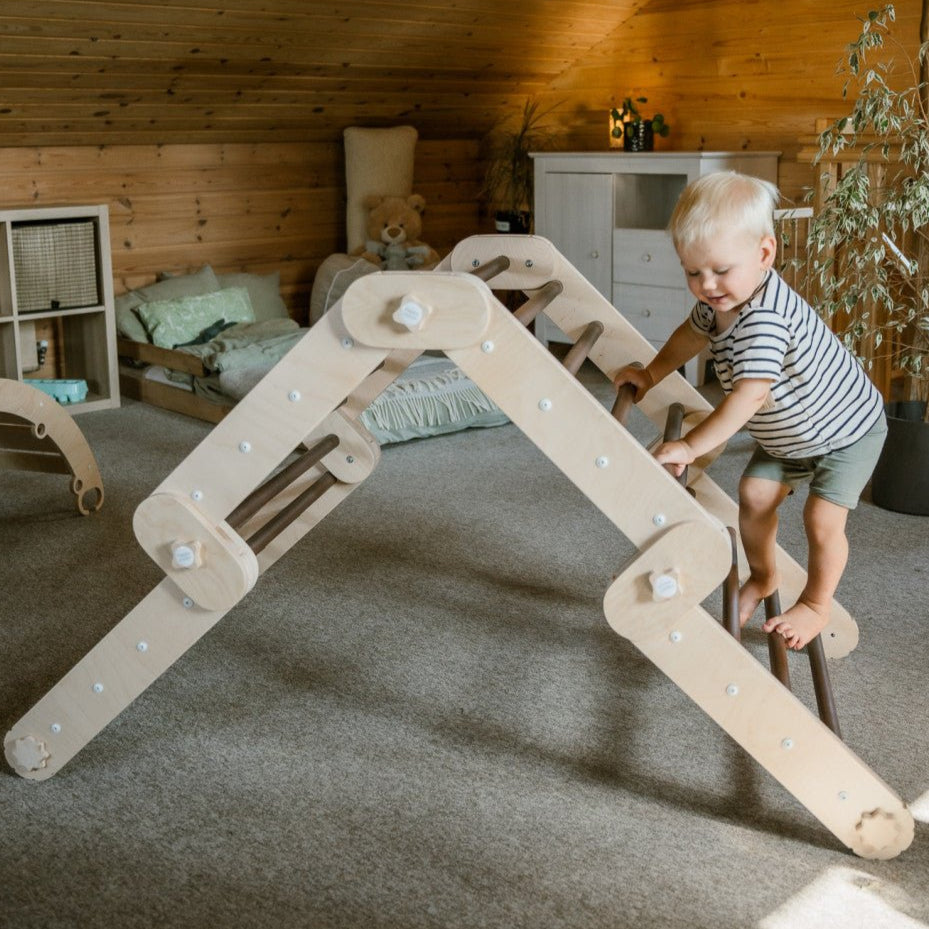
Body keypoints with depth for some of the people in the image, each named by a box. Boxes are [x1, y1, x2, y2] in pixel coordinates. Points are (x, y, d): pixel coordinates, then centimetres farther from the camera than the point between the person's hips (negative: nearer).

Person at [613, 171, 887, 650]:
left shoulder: (764, 319, -40)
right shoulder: (718, 300, -12)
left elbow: (749, 395, -45)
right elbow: (693, 332, 12)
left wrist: (690, 446, -42)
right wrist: (650, 374, 13)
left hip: (847, 432, -8)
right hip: (785, 435, 8)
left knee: (822, 520, -12)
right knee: (754, 495, 3)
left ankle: (816, 604, 13)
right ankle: (762, 577, 29)